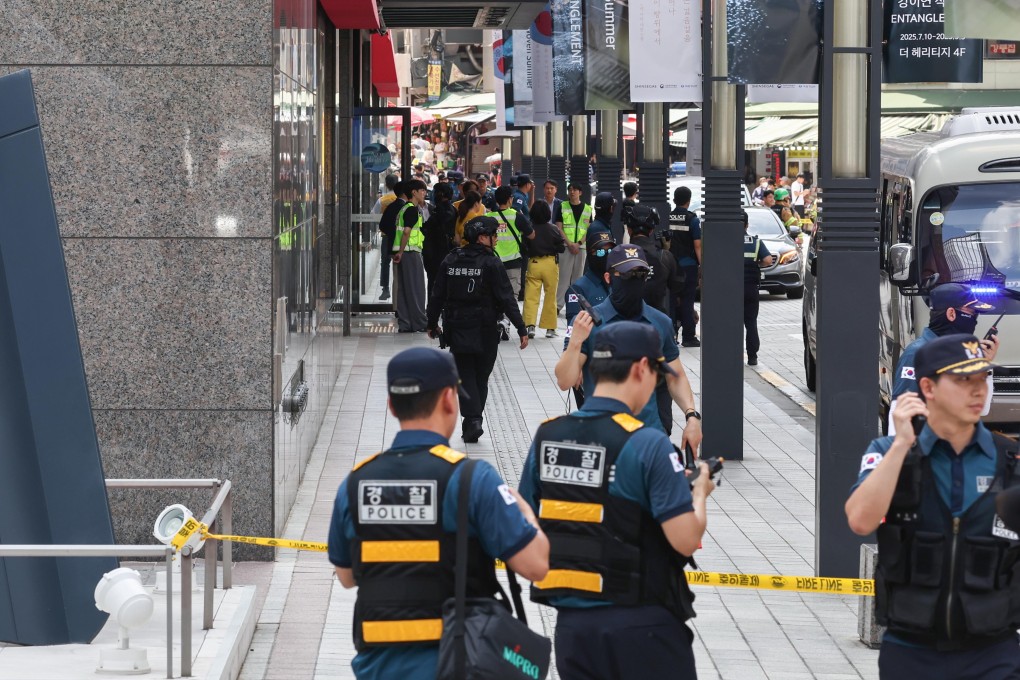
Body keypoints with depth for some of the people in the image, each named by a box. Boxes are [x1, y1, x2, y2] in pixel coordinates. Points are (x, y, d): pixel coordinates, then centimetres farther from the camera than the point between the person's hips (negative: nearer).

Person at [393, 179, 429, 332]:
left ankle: (404, 324, 10)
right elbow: (407, 232, -20)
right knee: (416, 289, -4)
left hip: (403, 253, 9)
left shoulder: (405, 208, 18)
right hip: (411, 252, -9)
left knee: (404, 289, 9)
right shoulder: (412, 210, -12)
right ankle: (419, 324, -2)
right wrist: (401, 252, -20)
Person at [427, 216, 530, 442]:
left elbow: (437, 296, 8)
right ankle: (473, 424, 15)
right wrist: (522, 329, -10)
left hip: (457, 330, 2)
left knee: (466, 376, 6)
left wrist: (432, 324, 21)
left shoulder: (450, 261, 3)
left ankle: (472, 419, -13)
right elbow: (507, 299, -13)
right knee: (480, 378, 12)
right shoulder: (491, 264, -10)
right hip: (485, 331, -2)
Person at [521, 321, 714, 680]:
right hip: (640, 624, -5)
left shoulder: (546, 436, 3)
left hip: (572, 622, 5)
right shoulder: (648, 445, -15)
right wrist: (699, 493, 3)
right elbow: (686, 539, -18)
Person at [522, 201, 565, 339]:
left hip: (533, 263, 0)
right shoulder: (553, 229, -7)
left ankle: (530, 325, -15)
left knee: (530, 296, 0)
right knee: (550, 296, 10)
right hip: (550, 264, 0)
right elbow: (561, 248, -4)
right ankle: (550, 328, 13)